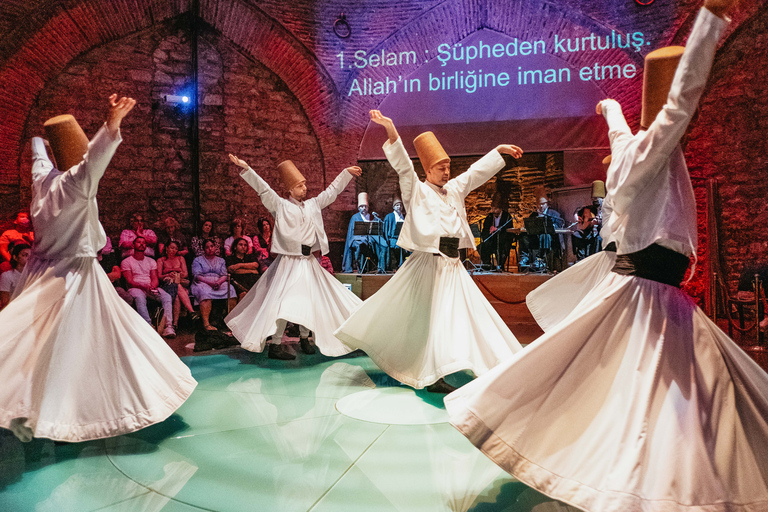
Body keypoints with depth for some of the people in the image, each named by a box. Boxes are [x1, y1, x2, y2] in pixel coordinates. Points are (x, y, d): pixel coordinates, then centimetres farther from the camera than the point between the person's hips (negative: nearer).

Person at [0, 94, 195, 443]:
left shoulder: (43, 177, 2)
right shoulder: (73, 184, -20)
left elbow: (39, 158, 26)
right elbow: (92, 161, -43)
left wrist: (38, 139, 49)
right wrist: (111, 126, -59)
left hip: (42, 273, 9)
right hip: (72, 276, -9)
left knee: (32, 342, 18)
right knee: (65, 345, 0)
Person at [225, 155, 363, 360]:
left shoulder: (313, 204, 12)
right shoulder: (280, 206, -2)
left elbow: (332, 190, 22)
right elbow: (263, 189, -11)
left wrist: (347, 172, 28)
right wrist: (245, 169, -21)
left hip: (309, 261, 6)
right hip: (289, 261, -6)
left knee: (309, 298, 12)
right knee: (284, 301, -13)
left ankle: (305, 337, 28)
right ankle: (275, 344, -8)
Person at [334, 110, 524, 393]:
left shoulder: (454, 189, 17)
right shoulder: (417, 191, -1)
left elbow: (478, 171, 24)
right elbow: (403, 165, -14)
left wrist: (499, 150, 25)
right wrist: (391, 131, -26)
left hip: (453, 265, 7)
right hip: (429, 262, -7)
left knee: (471, 311, 8)